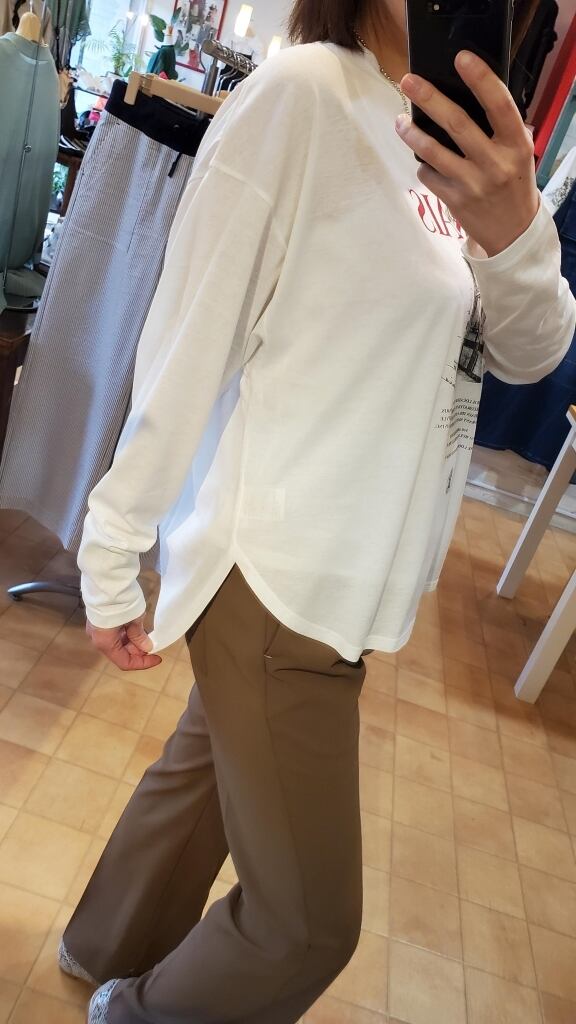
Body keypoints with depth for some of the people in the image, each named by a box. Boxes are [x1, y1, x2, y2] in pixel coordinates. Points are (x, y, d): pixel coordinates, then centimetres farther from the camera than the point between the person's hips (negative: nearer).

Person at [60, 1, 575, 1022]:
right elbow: (188, 342, -14)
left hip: (350, 573, 8)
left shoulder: (453, 147, 13)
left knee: (209, 771, 24)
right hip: (274, 573, -8)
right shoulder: (305, 92, -11)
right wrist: (114, 559, -10)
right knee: (310, 918, 5)